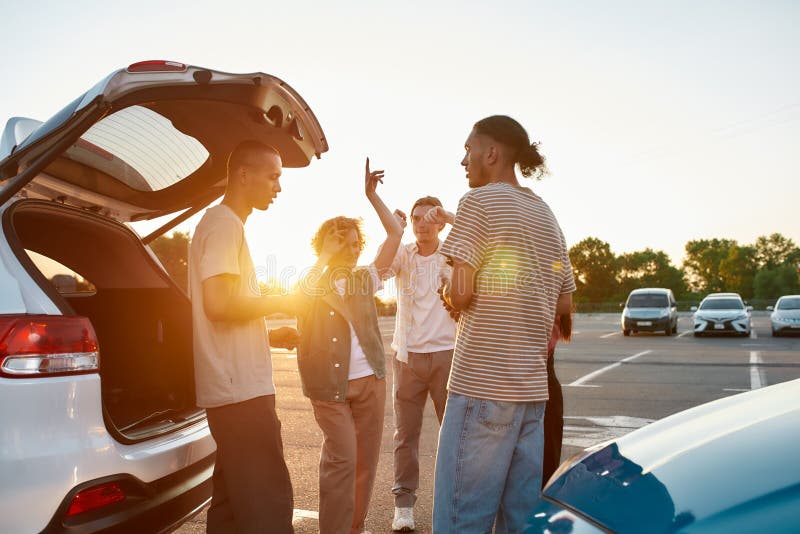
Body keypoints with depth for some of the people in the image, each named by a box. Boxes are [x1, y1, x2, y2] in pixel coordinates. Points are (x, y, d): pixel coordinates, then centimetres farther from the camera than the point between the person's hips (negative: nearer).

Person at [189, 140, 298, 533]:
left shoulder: (225, 224, 21)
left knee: (232, 502, 14)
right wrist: (280, 303, -9)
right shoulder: (224, 224, -10)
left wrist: (269, 335, 16)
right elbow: (218, 304, -22)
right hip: (242, 389, -10)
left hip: (233, 388, 10)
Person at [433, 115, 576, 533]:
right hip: (533, 385, 8)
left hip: (482, 384, -8)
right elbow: (564, 303, 18)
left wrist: (448, 293, 8)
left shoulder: (479, 201, -6)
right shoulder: (546, 214, 17)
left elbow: (460, 294, -12)